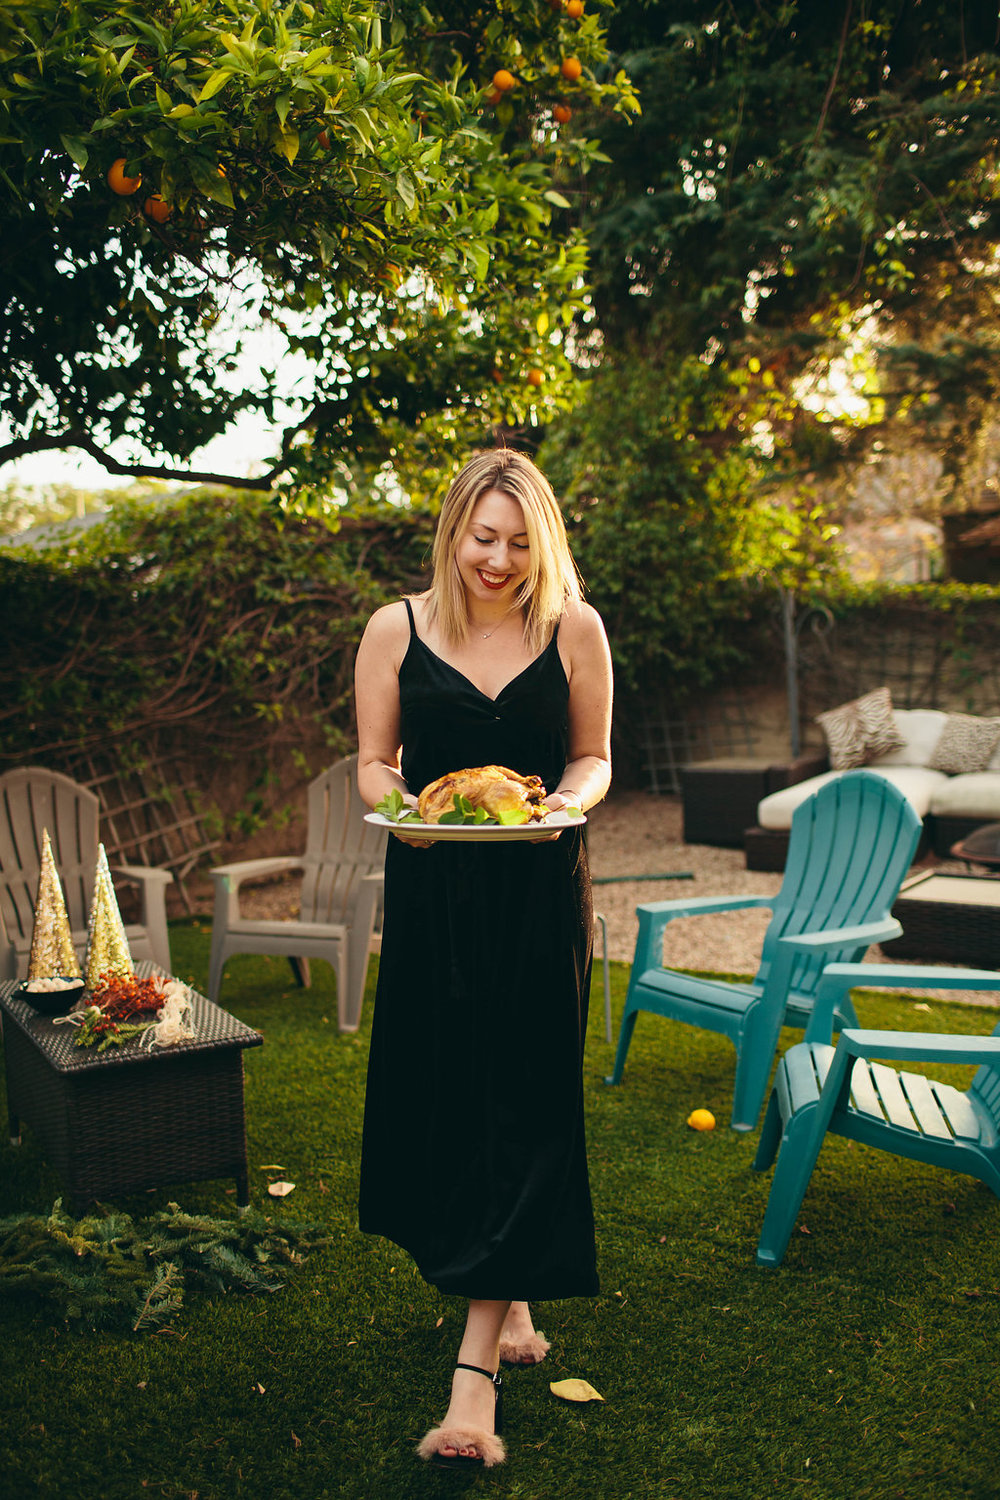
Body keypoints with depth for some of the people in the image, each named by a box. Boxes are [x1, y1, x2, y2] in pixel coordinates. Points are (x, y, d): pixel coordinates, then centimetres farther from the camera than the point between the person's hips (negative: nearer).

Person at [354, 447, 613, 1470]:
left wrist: (565, 802, -14)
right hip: (432, 894, 2)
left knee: (518, 1108, -3)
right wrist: (400, 807, -15)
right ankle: (511, 1309, 33)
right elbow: (372, 761, 6)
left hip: (540, 897, -1)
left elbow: (593, 758, 7)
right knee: (440, 1097, 9)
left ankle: (477, 1368, 3)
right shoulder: (396, 630, 2)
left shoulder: (573, 629, 0)